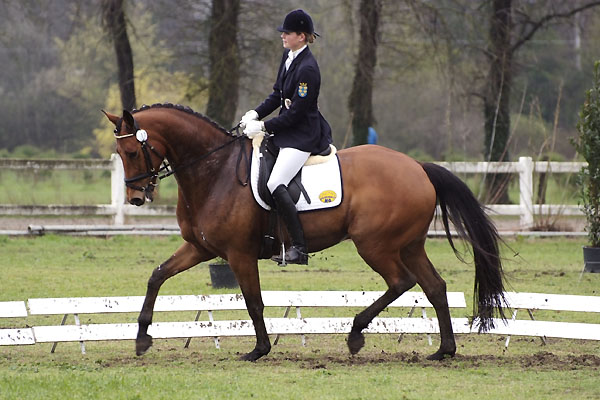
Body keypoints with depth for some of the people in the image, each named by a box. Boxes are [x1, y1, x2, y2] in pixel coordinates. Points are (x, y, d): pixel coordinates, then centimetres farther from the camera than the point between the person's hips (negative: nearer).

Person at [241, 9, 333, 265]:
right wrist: (256, 114, 0)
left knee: (275, 185, -22)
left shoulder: (307, 69, -22)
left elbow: (295, 112, -20)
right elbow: (278, 94, 15)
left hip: (302, 136, -11)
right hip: (287, 129, 11)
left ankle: (299, 249, -19)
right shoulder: (288, 56, 7)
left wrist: (263, 126, -18)